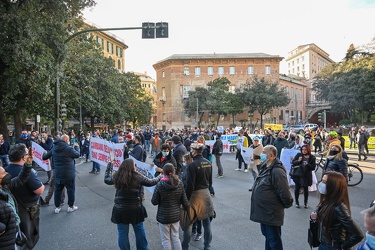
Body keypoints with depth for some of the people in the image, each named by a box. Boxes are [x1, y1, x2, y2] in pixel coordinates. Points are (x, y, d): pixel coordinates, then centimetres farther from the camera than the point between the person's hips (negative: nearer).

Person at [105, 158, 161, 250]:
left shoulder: (116, 177, -5)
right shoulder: (138, 177, -11)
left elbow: (107, 180, 16)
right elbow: (151, 182, 1)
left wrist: (109, 166, 27)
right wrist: (160, 177, 20)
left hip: (120, 210, 1)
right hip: (135, 209, -1)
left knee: (123, 233, 13)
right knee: (140, 231, 19)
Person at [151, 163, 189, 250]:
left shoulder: (160, 185, -18)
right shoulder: (180, 184, -8)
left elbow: (154, 202, -12)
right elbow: (184, 201, -4)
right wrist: (187, 208, 14)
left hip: (163, 217, -3)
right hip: (176, 215, 4)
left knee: (166, 239, 12)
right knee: (175, 237, 19)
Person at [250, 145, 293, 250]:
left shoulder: (277, 171, -26)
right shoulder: (264, 167, 6)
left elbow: (284, 192, -24)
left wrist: (287, 204, -8)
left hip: (271, 213, -9)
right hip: (263, 211, 9)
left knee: (274, 240, 6)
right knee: (267, 235, 24)